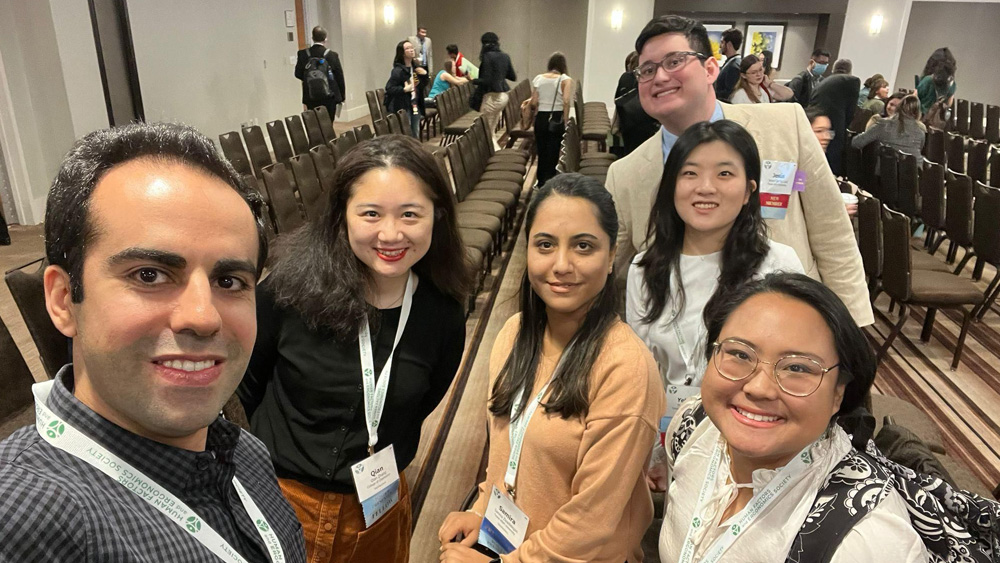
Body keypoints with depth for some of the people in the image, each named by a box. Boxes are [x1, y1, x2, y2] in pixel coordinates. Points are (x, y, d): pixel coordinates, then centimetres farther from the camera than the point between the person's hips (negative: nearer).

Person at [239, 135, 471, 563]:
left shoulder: (443, 313, -13)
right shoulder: (292, 286, -21)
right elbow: (244, 383, -4)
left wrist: (386, 462, 4)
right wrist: (280, 451, 5)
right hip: (283, 500, -2)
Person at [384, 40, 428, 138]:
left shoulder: (415, 67, 8)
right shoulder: (398, 71, -14)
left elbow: (422, 86, 17)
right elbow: (389, 89, -20)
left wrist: (424, 75, -1)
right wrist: (404, 89, -31)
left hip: (416, 106, 7)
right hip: (402, 107, -7)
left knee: (416, 135, 13)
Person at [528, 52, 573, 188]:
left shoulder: (538, 78, 3)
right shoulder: (565, 79, -5)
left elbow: (533, 103, 0)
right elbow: (566, 101, -18)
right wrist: (565, 121, -10)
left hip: (540, 118, 3)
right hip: (557, 118, -3)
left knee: (541, 152, 15)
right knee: (553, 153, 5)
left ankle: (541, 183, 26)